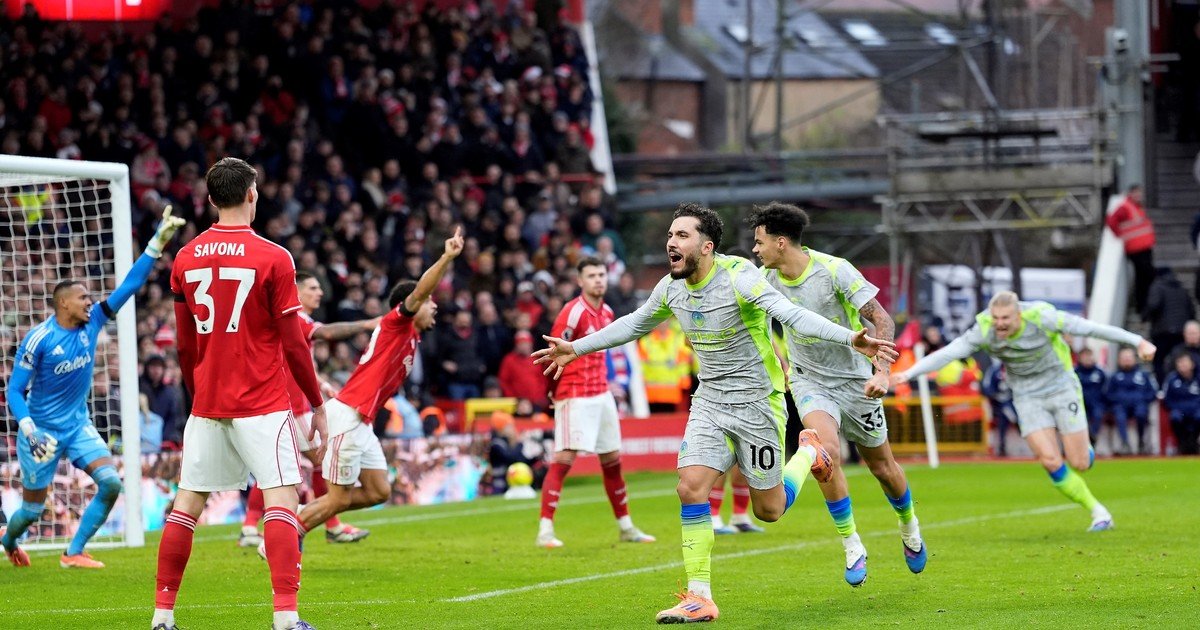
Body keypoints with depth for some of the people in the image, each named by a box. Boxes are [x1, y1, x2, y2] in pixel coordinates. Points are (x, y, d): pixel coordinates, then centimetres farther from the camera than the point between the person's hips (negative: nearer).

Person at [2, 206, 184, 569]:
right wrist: (29, 430, -30)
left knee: (110, 483, -16)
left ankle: (74, 553, -4)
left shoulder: (92, 322, -4)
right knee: (33, 509, 4)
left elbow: (131, 283, -6)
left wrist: (159, 240, -15)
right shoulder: (38, 339, -18)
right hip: (43, 430, -5)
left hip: (78, 426, 5)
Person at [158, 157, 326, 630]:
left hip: (206, 404, 5)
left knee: (188, 503, 10)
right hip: (262, 404, -5)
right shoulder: (272, 258, -8)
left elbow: (184, 346, 12)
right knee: (281, 498, -7)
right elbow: (293, 345, -7)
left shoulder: (186, 259, 5)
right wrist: (317, 404, 3)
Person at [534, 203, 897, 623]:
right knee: (692, 487, -13)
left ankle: (808, 453, 35)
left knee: (768, 510, 3)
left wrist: (851, 339, -48)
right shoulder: (671, 288, -1)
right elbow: (635, 323, 20)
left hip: (756, 400, -5)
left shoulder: (739, 277, -21)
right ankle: (700, 599, -6)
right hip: (709, 401, 5)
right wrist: (577, 348, 25)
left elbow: (792, 314, -34)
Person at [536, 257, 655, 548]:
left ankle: (625, 527, 24)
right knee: (563, 461, -13)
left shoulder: (607, 313, 10)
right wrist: (555, 390, -6)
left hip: (601, 394, 8)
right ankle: (545, 530, -13)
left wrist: (603, 381, 15)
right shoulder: (573, 313, -15)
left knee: (612, 461, 13)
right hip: (574, 397, -8)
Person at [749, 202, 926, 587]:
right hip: (809, 381, 2)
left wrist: (881, 372, -29)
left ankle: (908, 526, 43)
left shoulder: (834, 270, -20)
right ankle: (851, 545, -14)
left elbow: (882, 319, -18)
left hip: (854, 381, -2)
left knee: (882, 466, 11)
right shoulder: (767, 279, -7)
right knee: (827, 451, -26)